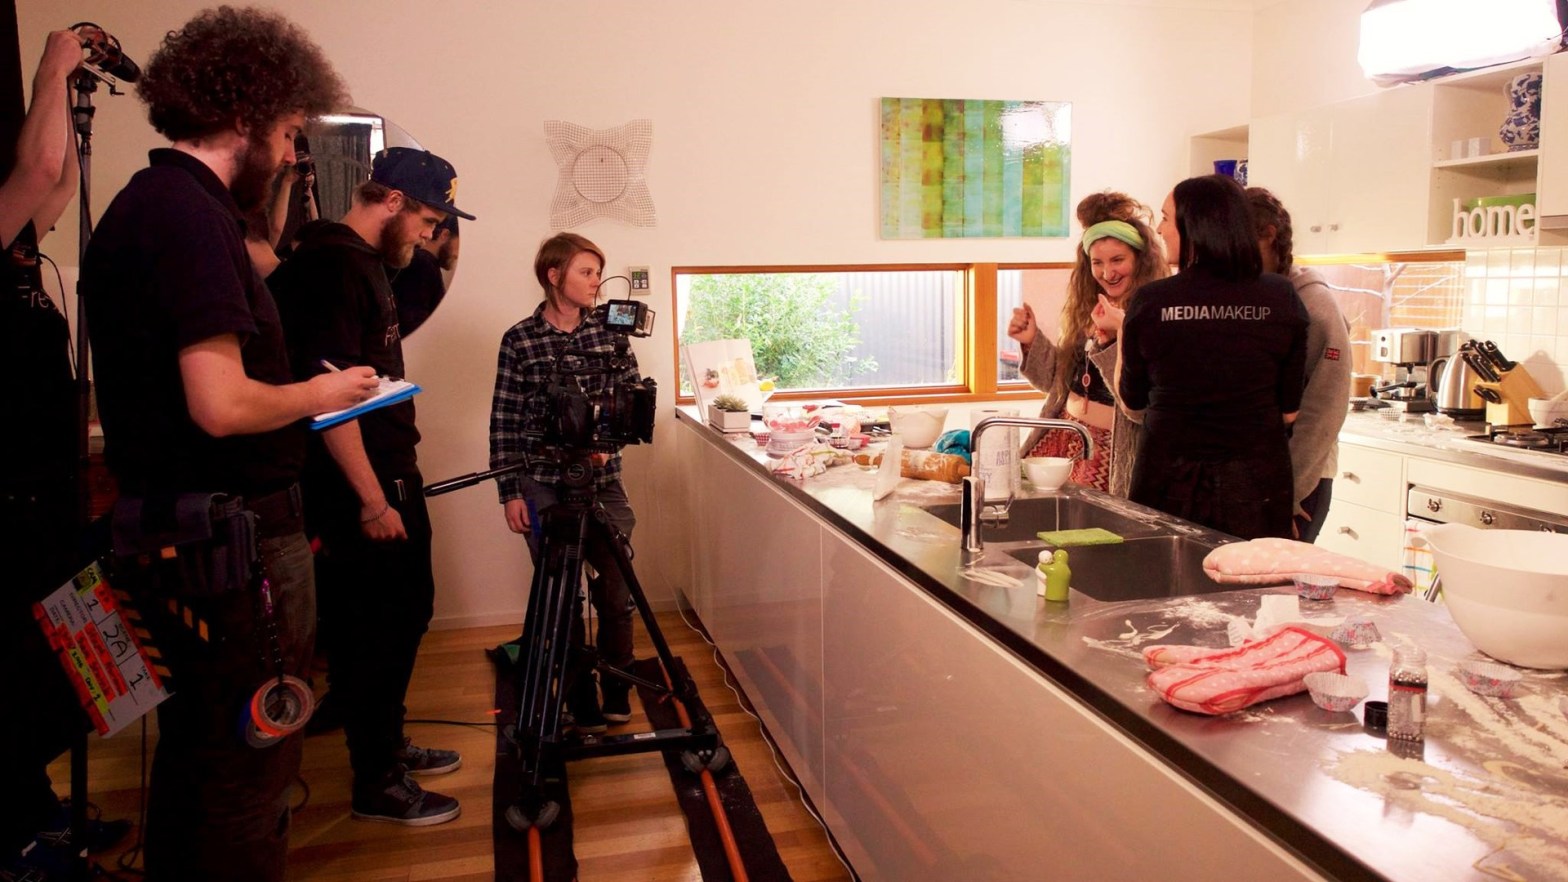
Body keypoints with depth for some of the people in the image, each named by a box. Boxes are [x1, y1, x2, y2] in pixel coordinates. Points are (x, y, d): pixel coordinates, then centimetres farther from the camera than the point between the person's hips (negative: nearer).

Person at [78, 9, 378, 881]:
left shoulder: (143, 203, 13)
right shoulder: (190, 214, -17)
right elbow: (221, 406, -24)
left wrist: (299, 395, 12)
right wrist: (319, 394, -7)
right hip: (233, 541, -10)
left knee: (194, 747, 22)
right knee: (250, 771, 3)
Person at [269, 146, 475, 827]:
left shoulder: (366, 263, 14)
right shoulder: (332, 265, -17)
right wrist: (371, 499, -23)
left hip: (393, 476, 10)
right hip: (360, 490, -10)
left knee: (407, 612, 20)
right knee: (369, 632, 1)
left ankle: (389, 744, 36)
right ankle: (376, 784, 16)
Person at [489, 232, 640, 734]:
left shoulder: (608, 330, 4)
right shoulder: (519, 340, -3)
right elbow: (504, 422, -2)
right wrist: (510, 491, -5)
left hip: (603, 481, 2)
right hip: (544, 486, -2)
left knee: (616, 593, 4)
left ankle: (617, 694, 24)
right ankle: (581, 704, 20)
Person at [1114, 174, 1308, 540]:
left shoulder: (1150, 301, -9)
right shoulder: (1282, 298, -4)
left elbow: (1133, 407, 3)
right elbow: (1289, 411, 2)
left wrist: (1120, 332, 16)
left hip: (1169, 483, -1)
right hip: (1257, 484, 1)